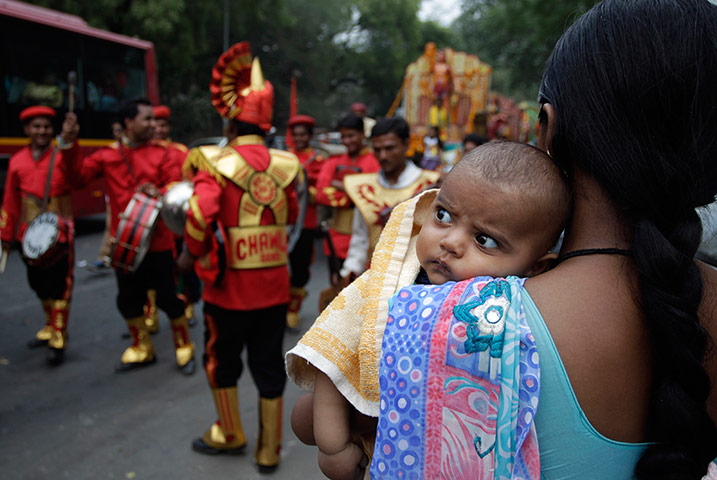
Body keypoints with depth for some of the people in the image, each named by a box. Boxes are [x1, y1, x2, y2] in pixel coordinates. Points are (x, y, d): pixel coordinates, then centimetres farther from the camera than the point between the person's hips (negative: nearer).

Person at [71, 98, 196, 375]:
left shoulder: (163, 155, -1)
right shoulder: (108, 156, 5)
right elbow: (79, 173, 0)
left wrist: (159, 193, -29)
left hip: (158, 241, -3)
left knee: (169, 297, 0)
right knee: (128, 299, 13)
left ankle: (184, 348, 21)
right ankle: (142, 349, 33)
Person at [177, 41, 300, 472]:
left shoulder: (217, 164, -14)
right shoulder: (285, 164, -2)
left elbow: (200, 216, -25)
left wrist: (192, 255, -9)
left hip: (230, 284, -3)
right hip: (275, 283, 4)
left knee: (222, 360, 20)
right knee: (270, 365, 14)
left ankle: (230, 434, 38)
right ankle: (270, 449, 26)